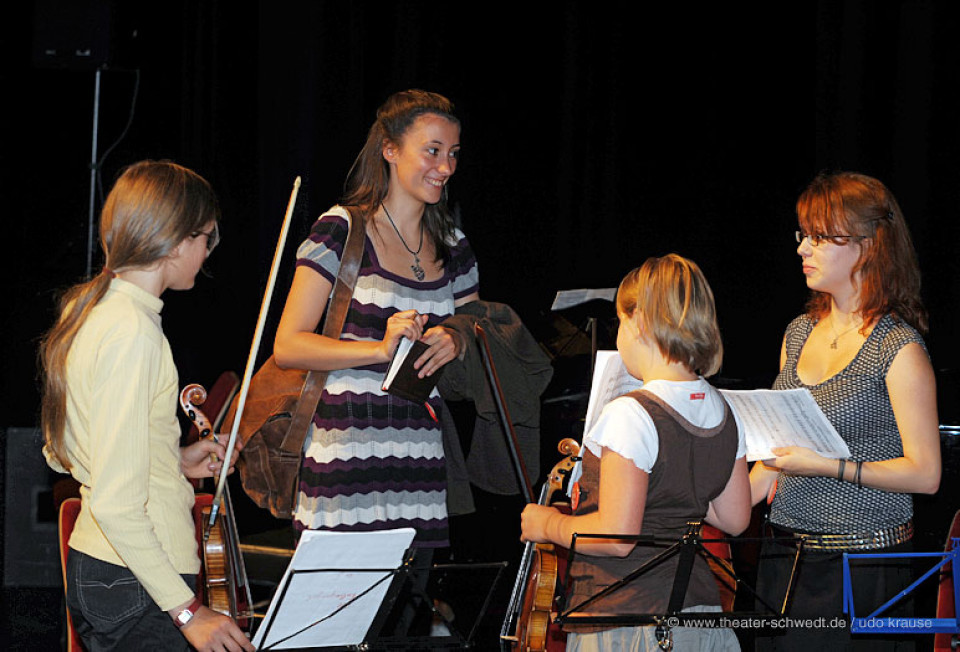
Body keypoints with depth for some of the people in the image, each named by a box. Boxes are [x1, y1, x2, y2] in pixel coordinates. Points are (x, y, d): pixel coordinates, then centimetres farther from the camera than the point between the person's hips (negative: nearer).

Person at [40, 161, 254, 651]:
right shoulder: (135, 334, -20)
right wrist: (187, 609, -21)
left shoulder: (86, 309, 9)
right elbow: (115, 503, -23)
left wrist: (173, 461, 18)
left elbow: (59, 454, 19)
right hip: (136, 590, -10)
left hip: (91, 569, 10)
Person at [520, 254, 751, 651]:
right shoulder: (722, 414, 5)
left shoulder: (631, 416, -19)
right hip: (700, 611, 8)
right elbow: (734, 519, 15)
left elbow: (615, 537, -22)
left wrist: (548, 524, -5)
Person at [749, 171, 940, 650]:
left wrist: (829, 466, -22)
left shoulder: (898, 348, -10)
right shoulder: (799, 333, 13)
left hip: (861, 559, -7)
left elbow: (925, 473, -13)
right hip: (784, 551, 7)